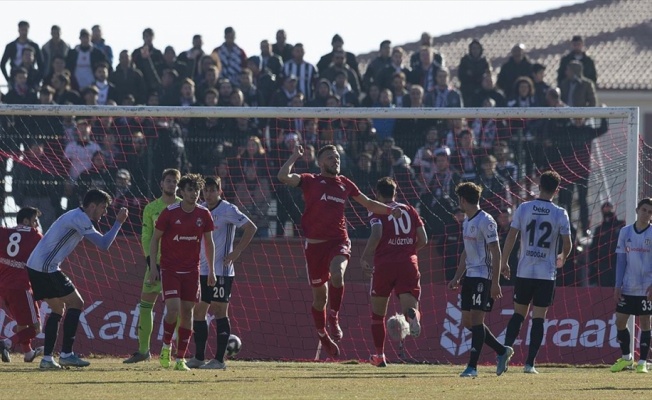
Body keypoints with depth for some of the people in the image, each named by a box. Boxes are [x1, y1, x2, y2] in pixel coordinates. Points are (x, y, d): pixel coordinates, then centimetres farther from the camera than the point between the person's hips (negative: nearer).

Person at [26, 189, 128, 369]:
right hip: (47, 268, -10)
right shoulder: (79, 218, -13)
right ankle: (66, 354, -9)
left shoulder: (76, 217, 19)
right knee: (76, 303, -6)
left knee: (58, 309, 16)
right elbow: (103, 244, -16)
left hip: (35, 266, 10)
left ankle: (47, 358, 11)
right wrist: (118, 222, -9)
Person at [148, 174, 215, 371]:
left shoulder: (204, 214, 1)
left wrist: (211, 270, 9)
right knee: (173, 309, -16)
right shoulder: (169, 212, -8)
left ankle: (180, 358, 8)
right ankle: (166, 346, 10)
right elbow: (154, 239, -1)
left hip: (192, 271, 3)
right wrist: (153, 266, -7)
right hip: (169, 269, -3)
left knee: (187, 311, 2)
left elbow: (208, 242, 12)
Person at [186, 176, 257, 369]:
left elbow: (251, 228, -12)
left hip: (221, 271, -7)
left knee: (220, 311, -5)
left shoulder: (228, 210, -8)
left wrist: (237, 252, -14)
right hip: (201, 270, 7)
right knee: (198, 311, 6)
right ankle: (198, 357, 13)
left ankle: (219, 359, -4)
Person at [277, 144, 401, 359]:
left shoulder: (345, 184, 12)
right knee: (319, 293, 6)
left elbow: (368, 203, 23)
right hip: (315, 242, -1)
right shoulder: (310, 181, 3)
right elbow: (283, 177, -12)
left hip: (339, 240, 1)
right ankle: (322, 335, 25)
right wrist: (294, 157, -8)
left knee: (337, 274, -31)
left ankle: (334, 317, -13)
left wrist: (390, 210, 12)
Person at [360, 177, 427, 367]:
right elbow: (423, 240, 10)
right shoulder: (410, 211, 13)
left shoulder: (378, 211, 1)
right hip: (408, 264, 2)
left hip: (384, 264, -2)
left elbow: (376, 235, -17)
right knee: (409, 304, -7)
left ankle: (380, 355, 17)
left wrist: (366, 257, -5)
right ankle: (413, 315, -45)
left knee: (377, 313, 15)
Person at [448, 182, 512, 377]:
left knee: (476, 319, -11)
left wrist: (495, 282, -19)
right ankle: (502, 351, 20)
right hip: (470, 276, 9)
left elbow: (495, 252, -15)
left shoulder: (485, 221, -13)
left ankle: (472, 366, -11)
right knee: (467, 321, 7)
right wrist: (457, 278, 20)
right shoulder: (466, 222, 16)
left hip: (483, 276, -9)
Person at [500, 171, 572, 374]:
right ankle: (530, 363, 0)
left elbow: (511, 237, -2)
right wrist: (562, 258, 21)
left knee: (519, 313, 14)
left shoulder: (523, 209, -1)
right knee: (538, 318, 3)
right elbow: (567, 244, -1)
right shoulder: (560, 214, -4)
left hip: (524, 271, 1)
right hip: (547, 273, -1)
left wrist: (504, 262, 8)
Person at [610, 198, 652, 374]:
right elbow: (621, 260, 7)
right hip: (627, 287, 3)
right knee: (620, 321, 2)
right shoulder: (625, 232, 5)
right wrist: (618, 285, 1)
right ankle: (626, 358, 20)